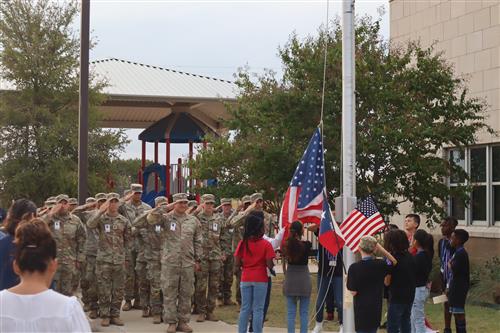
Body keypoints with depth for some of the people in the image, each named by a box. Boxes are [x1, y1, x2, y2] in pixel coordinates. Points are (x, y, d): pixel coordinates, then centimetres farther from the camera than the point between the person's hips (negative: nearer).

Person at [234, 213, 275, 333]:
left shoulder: (242, 243, -1)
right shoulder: (266, 244, -10)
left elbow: (237, 264, -2)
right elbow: (270, 265, -13)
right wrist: (272, 264, 8)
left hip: (245, 279, 3)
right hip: (260, 279, -3)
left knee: (245, 308, 12)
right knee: (258, 309, 3)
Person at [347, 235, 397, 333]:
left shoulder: (354, 267, -17)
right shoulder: (381, 265, -7)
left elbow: (353, 292, -14)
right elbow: (394, 262, 16)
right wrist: (380, 248, 5)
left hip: (361, 308, -3)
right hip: (376, 307, 3)